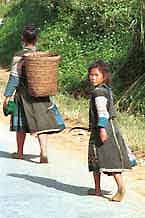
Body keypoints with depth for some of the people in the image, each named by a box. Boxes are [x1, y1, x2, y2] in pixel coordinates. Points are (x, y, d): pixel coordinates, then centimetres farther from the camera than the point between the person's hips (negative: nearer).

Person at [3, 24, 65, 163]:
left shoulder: (18, 56, -11)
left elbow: (14, 77, -12)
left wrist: (7, 95, -7)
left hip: (24, 94, -2)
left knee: (21, 123, 13)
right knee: (41, 122, 1)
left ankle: (19, 152, 25)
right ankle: (44, 153, -10)